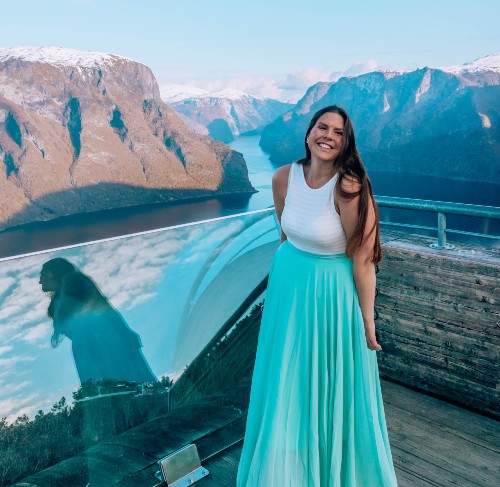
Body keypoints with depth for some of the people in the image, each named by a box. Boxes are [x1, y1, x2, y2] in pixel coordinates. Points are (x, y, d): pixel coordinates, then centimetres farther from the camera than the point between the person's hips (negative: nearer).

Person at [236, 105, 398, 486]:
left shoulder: (349, 188, -23)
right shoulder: (284, 177, -6)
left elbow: (363, 261, -18)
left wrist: (367, 322, -12)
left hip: (332, 294, -5)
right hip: (288, 285, 6)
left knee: (331, 385, 13)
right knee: (286, 383, 20)